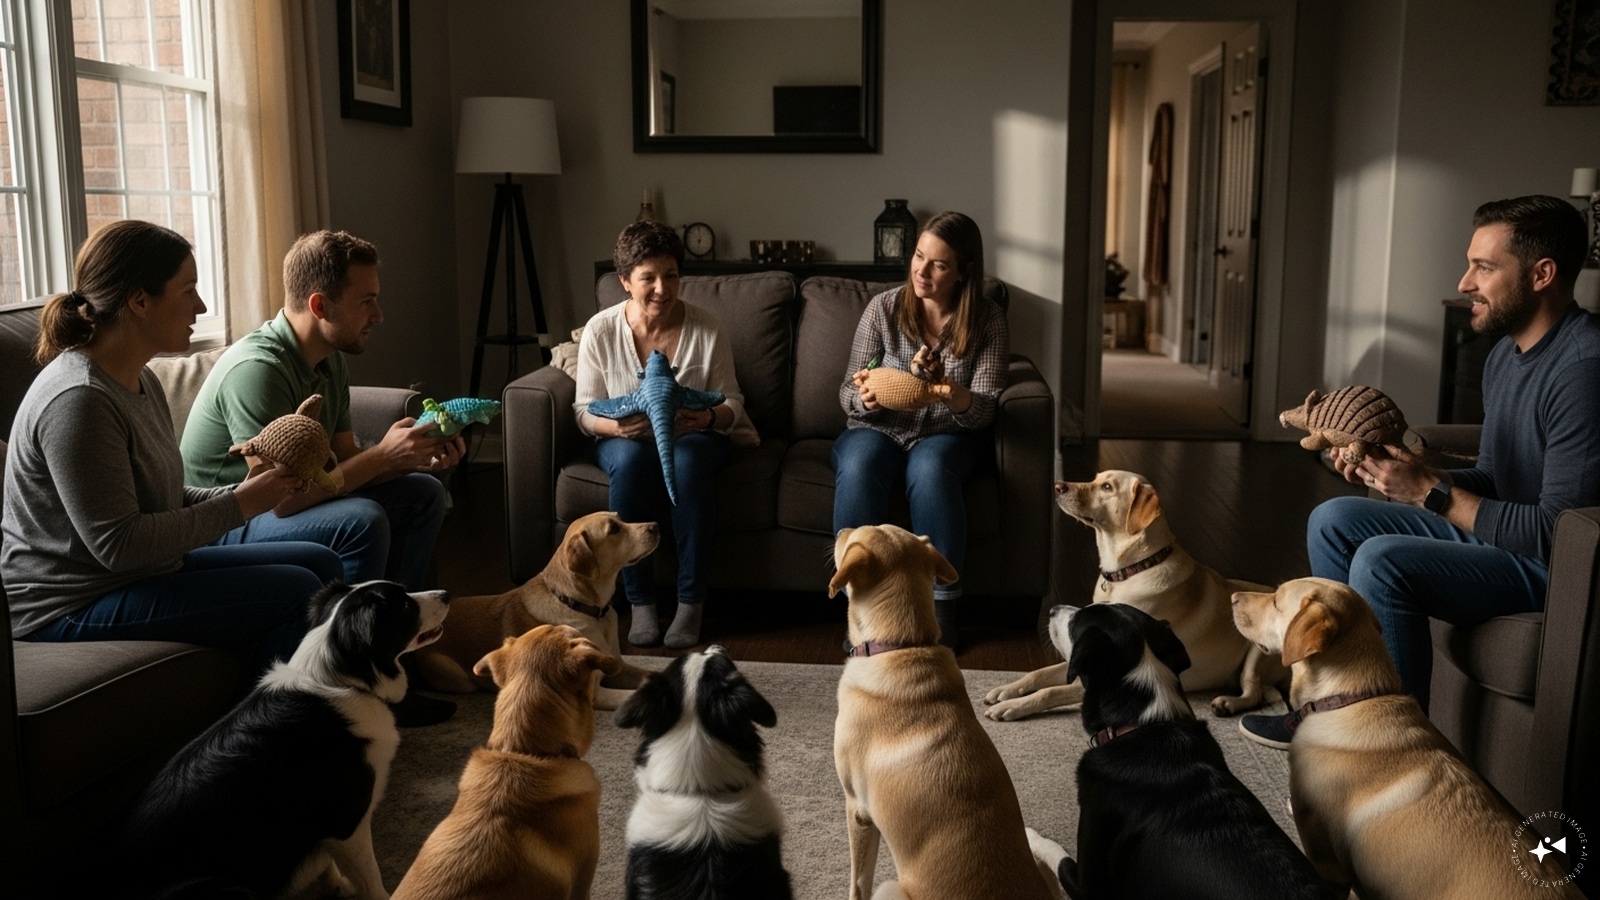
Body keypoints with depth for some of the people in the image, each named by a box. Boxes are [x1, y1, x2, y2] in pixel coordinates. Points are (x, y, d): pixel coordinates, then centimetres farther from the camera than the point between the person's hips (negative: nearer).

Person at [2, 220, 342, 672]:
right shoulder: (77, 401, -23)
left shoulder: (140, 381, 9)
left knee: (319, 562, 7)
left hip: (148, 570, 10)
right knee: (296, 593, -21)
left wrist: (241, 493, -5)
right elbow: (118, 545, -24)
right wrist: (241, 505, -18)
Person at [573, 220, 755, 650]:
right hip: (626, 439, 0)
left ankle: (691, 602, -26)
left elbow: (732, 402, -2)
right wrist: (615, 425, -26)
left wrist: (710, 417, -27)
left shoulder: (706, 328, -9)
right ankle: (639, 602, -26)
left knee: (687, 459, -37)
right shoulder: (600, 331, -8)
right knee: (630, 458, -36)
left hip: (694, 438, 0)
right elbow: (585, 410, -2)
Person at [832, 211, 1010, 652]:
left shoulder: (987, 320, -4)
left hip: (947, 437, -1)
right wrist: (864, 398, -26)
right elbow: (848, 396, 0)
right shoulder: (883, 308, -3)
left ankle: (941, 608, -26)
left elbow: (983, 411, -10)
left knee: (930, 467, -36)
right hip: (879, 431, 1)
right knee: (858, 468, -34)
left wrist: (945, 387, -32)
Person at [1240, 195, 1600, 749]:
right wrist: (1403, 470, -4)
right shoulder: (1506, 355, 8)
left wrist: (1431, 493, -21)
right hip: (1498, 534, 10)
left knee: (1384, 560, -28)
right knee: (1333, 520, 6)